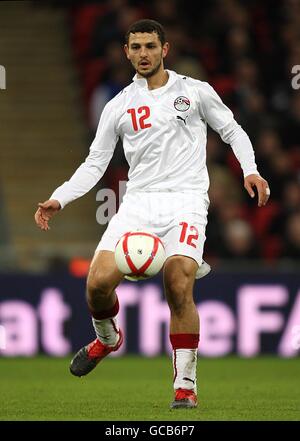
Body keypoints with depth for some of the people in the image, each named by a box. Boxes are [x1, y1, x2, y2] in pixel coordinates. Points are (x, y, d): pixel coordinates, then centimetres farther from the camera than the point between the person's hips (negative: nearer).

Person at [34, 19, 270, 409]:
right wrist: (58, 200, 2)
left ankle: (186, 385, -11)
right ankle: (107, 337, 19)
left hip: (186, 199, -2)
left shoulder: (195, 92, 8)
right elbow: (95, 164, 14)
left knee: (179, 287, -22)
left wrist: (250, 170, 1)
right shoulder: (119, 107, 12)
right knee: (99, 281, -16)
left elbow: (232, 131, 17)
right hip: (139, 201, 2)